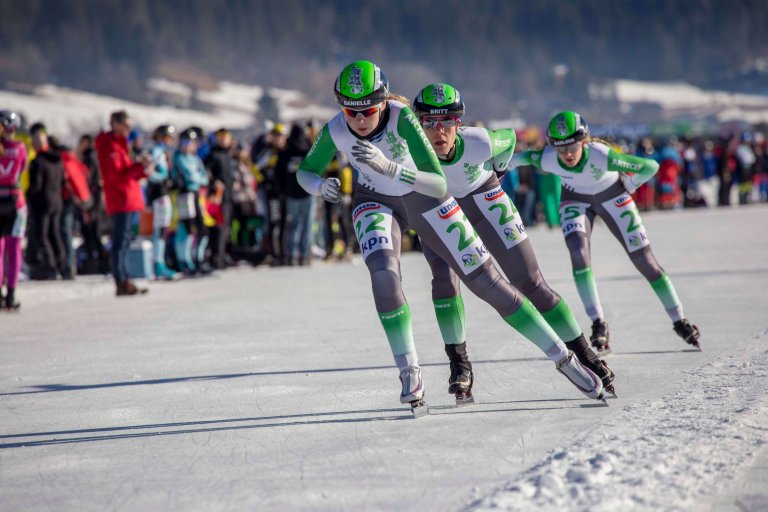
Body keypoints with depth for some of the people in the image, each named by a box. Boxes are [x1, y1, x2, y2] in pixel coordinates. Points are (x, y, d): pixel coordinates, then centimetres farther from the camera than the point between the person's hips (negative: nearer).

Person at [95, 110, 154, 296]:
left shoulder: (118, 144, 22)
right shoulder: (110, 146, -10)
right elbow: (117, 175, -19)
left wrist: (143, 170, 7)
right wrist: (140, 166, -18)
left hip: (128, 201, 10)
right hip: (121, 202, -10)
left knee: (123, 242, 10)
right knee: (121, 242, -11)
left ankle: (124, 282, 13)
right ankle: (122, 283, -14)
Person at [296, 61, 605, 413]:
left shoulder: (402, 119, -33)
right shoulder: (334, 132, -23)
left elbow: (439, 184, -38)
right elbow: (304, 173, -6)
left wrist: (387, 166, -52)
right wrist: (321, 186, -30)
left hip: (424, 200, -1)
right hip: (377, 204, 1)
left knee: (488, 282, -1)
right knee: (383, 274, -30)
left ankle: (564, 358, 10)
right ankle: (410, 374, -14)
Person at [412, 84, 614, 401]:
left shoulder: (479, 143, -34)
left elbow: (509, 138, -9)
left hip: (482, 199, 0)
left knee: (530, 282, -4)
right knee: (444, 278, -24)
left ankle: (584, 355, 5)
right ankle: (459, 365, -10)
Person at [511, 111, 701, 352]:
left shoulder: (601, 156, -41)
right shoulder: (547, 159, -33)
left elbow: (650, 167, -31)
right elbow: (524, 156, -9)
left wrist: (626, 187, -14)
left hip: (611, 197, -1)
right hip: (576, 200, 1)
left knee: (643, 257, 0)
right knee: (578, 251, -24)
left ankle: (679, 320, 15)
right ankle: (598, 323, -14)